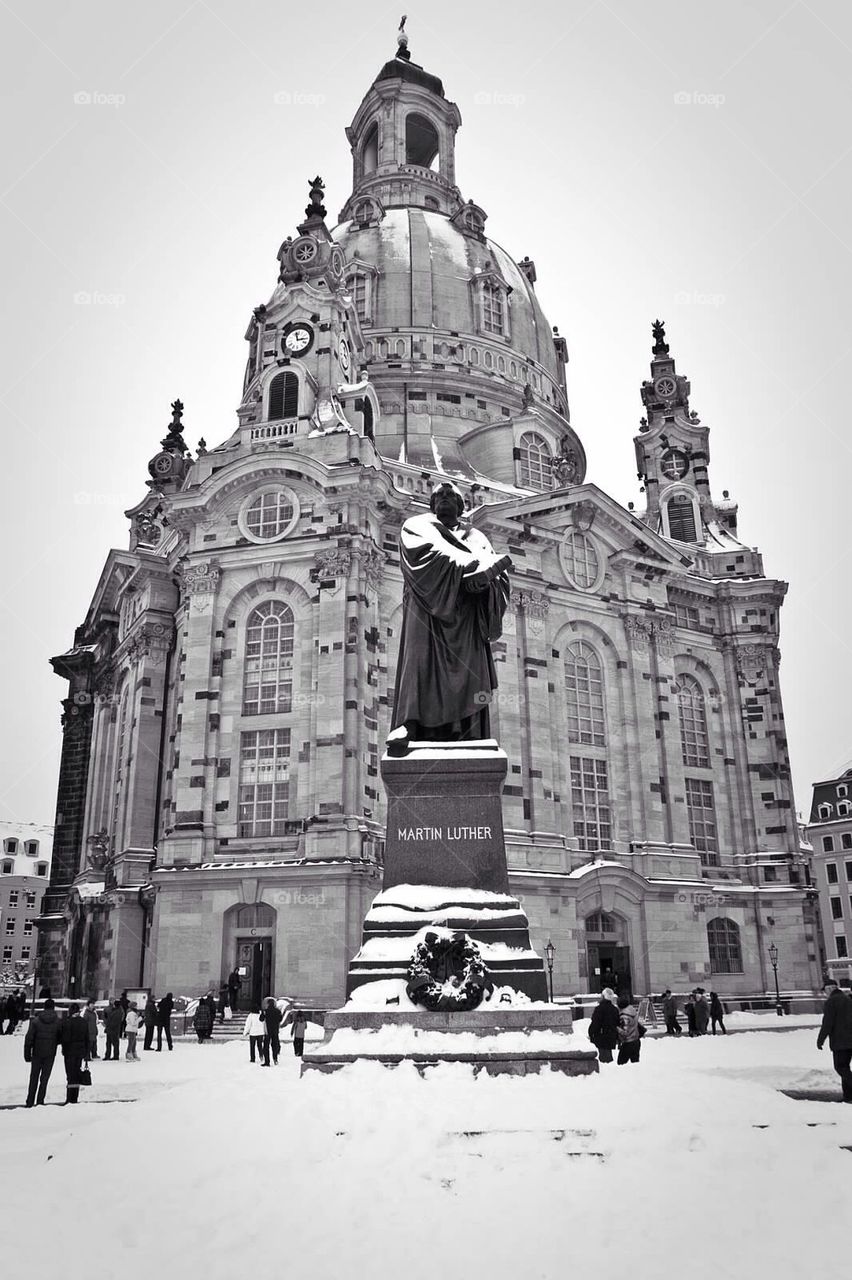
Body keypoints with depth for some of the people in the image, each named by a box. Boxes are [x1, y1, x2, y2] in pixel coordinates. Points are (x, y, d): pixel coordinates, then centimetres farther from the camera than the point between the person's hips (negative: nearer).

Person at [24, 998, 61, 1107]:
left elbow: (28, 1038, -6)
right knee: (44, 1078, 9)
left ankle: (30, 1102, 16)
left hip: (37, 1053, 1)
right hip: (50, 1054, 0)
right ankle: (40, 1101, 5)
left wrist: (27, 1054, 1)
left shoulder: (35, 1020, -6)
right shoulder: (58, 1022, -6)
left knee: (34, 1078, 14)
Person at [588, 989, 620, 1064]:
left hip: (601, 1037, -6)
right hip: (611, 1037, 6)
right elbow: (618, 1024, 11)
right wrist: (617, 1038, 19)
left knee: (603, 1055, 0)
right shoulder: (615, 1009, 4)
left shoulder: (599, 1008, -15)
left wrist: (590, 1034, -4)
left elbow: (595, 1023, -15)